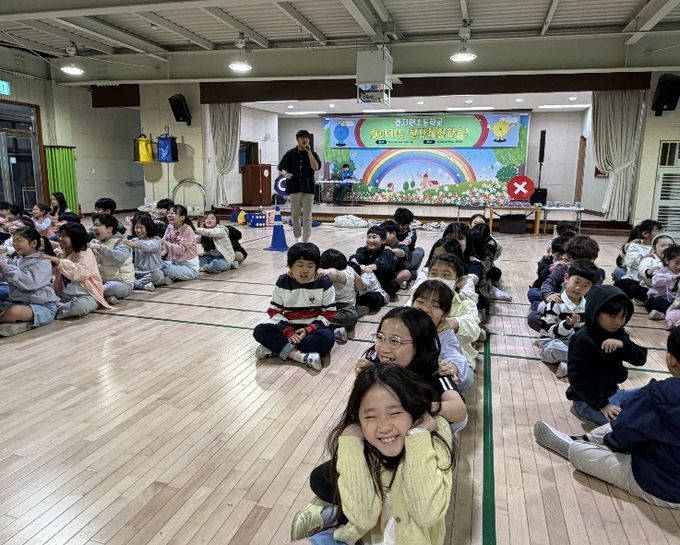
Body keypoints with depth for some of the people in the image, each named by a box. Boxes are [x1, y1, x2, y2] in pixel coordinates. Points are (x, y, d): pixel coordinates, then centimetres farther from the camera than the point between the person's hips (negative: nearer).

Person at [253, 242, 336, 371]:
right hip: (289, 327, 2)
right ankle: (299, 355, -36)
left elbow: (329, 314, -5)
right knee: (260, 331, -22)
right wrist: (288, 331, -17)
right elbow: (274, 311, 0)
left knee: (327, 338, -36)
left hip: (313, 327, -1)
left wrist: (309, 329, -19)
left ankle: (275, 348, -29)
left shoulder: (324, 283, -6)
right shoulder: (283, 282, -1)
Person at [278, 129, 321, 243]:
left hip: (308, 189, -1)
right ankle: (297, 237, 30)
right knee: (295, 216, 9)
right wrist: (286, 174, -15)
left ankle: (305, 241, 1)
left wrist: (309, 152, -13)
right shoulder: (290, 153, 5)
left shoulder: (312, 153, 5)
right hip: (294, 188, 1)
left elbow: (315, 167, -12)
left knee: (307, 217, -2)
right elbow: (282, 168, 7)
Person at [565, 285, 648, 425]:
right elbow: (577, 379, -22)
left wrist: (623, 344, -24)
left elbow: (641, 359, -5)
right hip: (589, 400, -8)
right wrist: (602, 404, -24)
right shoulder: (582, 340, -21)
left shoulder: (619, 334, 2)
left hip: (613, 393, 8)